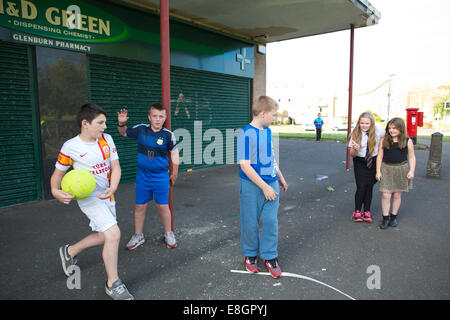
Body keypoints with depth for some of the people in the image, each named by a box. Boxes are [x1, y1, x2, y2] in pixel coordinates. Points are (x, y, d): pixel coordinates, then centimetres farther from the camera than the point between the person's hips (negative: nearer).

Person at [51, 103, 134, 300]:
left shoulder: (107, 139, -1)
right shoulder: (70, 147, -11)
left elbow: (115, 167, -1)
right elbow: (57, 174, 0)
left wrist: (112, 188, -18)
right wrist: (55, 191, -20)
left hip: (106, 196, 7)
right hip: (88, 197, -6)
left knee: (103, 236, 18)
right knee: (113, 233, -19)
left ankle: (69, 252, 46)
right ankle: (113, 284, -2)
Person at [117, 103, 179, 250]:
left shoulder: (168, 135, -9)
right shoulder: (140, 130, -5)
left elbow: (174, 152, 5)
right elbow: (124, 133, 13)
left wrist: (174, 173, 10)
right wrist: (121, 123, -10)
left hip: (161, 177, -2)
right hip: (142, 176, 2)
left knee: (163, 206, 5)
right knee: (140, 206, 10)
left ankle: (168, 234, 27)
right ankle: (138, 235, 30)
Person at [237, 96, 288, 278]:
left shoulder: (267, 131, 7)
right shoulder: (246, 134, -17)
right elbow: (244, 165, -19)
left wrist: (280, 178, 23)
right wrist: (264, 186, -18)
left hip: (271, 183, 6)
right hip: (252, 186, -6)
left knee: (271, 221, 7)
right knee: (251, 223, 8)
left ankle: (269, 257, 24)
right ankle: (250, 255, 30)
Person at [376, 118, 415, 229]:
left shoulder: (408, 141, -1)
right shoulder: (384, 141, -1)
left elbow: (411, 157, 3)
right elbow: (380, 156, 2)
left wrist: (411, 171, -6)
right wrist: (378, 171, -2)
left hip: (401, 170, 0)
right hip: (386, 169, 0)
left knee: (397, 195, 10)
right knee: (385, 195, -2)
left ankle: (393, 217, 25)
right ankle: (385, 218, 10)